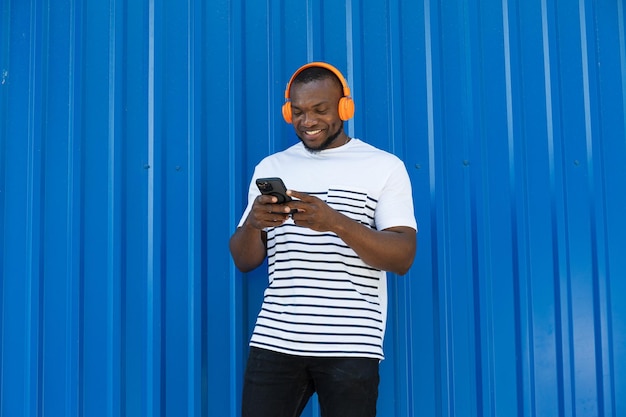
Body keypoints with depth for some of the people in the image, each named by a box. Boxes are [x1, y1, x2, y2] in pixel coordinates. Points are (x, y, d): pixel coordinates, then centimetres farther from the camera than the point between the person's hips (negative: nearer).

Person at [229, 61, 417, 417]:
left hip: (349, 346, -2)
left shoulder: (384, 167, 3)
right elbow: (244, 261, 12)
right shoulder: (270, 167, 13)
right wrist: (252, 223, -10)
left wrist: (336, 222, -20)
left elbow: (403, 258, -6)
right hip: (275, 340, 3)